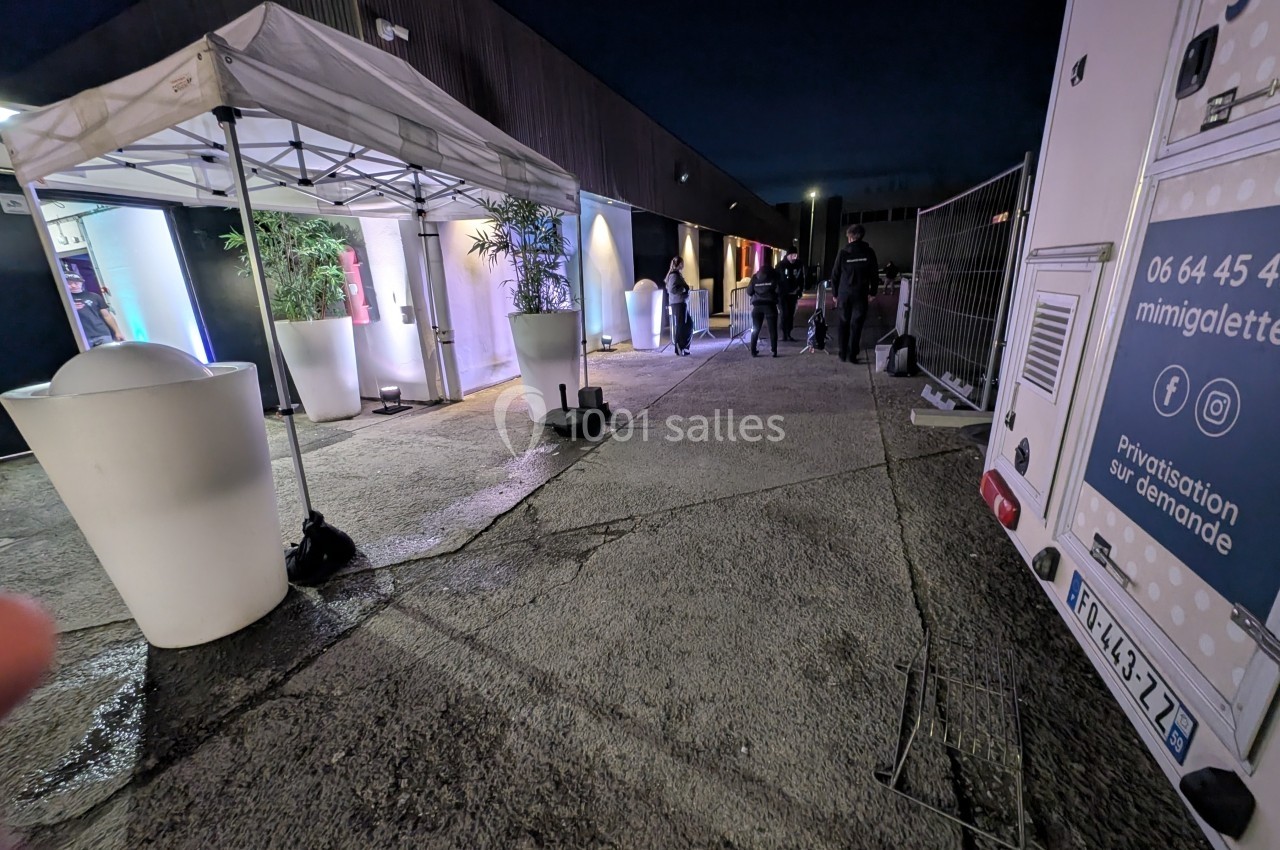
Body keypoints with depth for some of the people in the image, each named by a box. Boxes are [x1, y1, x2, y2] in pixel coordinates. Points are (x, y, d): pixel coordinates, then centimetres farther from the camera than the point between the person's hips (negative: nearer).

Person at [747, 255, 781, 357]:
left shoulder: (755, 276, 7)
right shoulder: (774, 274, 0)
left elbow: (749, 292, 5)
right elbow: (779, 289, -9)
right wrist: (773, 294, 10)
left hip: (757, 305, 2)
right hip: (770, 305, -2)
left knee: (755, 329, 9)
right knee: (772, 329, 3)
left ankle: (753, 351, 6)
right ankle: (774, 351, -1)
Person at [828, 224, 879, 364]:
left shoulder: (843, 252, -3)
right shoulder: (869, 252, 0)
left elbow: (835, 274, -1)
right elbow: (874, 274, 3)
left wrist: (835, 293, 7)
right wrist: (872, 291, 12)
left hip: (844, 293, 0)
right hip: (860, 294, 1)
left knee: (842, 324, 8)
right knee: (856, 325, 3)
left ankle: (843, 355, 9)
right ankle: (852, 355, 1)